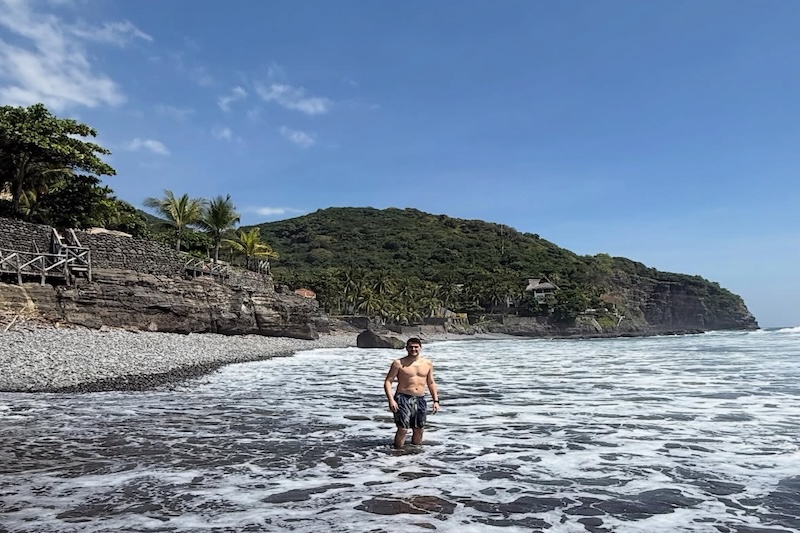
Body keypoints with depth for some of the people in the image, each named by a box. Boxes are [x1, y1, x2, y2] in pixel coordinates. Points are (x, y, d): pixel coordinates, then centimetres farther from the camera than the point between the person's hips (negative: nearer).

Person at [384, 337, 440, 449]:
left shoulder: (428, 364, 9)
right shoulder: (399, 363, -4)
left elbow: (431, 383, 18)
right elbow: (388, 381, -5)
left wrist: (435, 401, 10)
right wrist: (391, 400, -16)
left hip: (420, 400, 4)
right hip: (403, 399, -4)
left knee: (418, 430, 10)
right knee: (402, 429, -11)